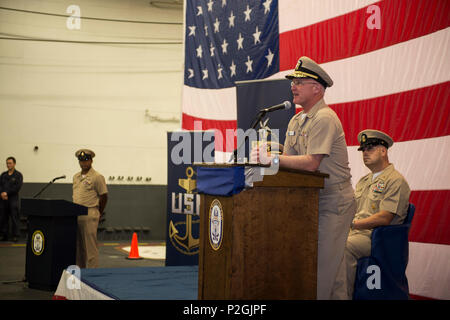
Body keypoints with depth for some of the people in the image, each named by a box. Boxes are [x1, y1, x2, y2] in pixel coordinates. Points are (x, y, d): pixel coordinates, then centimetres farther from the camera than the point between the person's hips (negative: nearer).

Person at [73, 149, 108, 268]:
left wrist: (98, 214, 3)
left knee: (90, 245, -6)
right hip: (76, 214, 7)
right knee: (78, 245, 11)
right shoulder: (76, 177, 16)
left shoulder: (97, 177, -6)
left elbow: (104, 196, -3)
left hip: (89, 214, -7)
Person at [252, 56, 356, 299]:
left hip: (333, 201, -9)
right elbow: (289, 161, 9)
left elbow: (311, 163, -26)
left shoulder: (324, 119, -17)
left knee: (323, 265, -8)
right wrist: (266, 158, -10)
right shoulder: (296, 121, 13)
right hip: (311, 199, 9)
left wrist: (273, 158, -26)